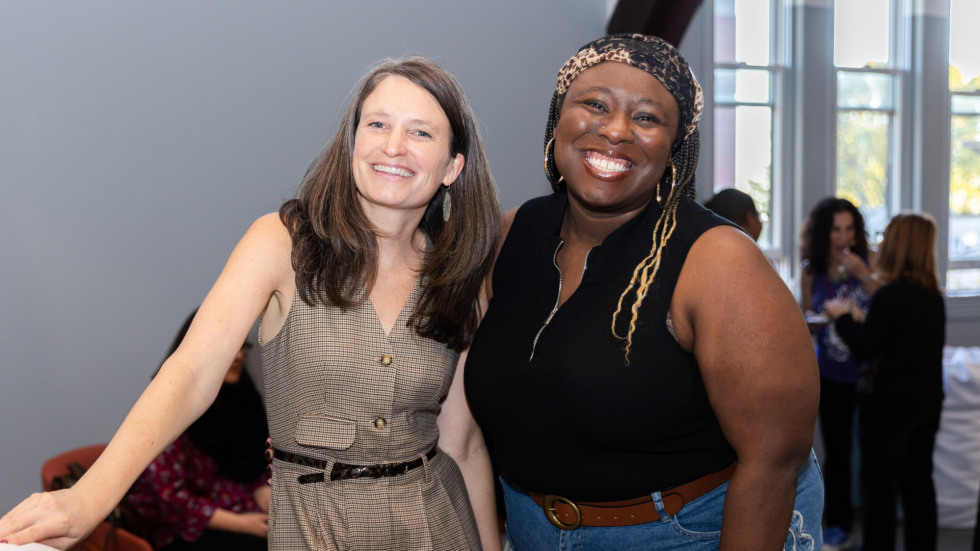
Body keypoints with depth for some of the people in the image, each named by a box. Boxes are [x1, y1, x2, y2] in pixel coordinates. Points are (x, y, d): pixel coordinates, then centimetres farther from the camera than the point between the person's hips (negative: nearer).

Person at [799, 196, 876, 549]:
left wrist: (865, 276, -23)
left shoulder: (871, 260, -6)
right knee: (836, 451, 9)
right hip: (833, 374, 3)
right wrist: (813, 322, -9)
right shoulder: (811, 273, 3)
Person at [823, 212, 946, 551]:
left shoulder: (890, 295, -19)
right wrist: (861, 319, 13)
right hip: (927, 400, 7)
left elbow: (866, 349, -15)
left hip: (890, 404, -7)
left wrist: (843, 317, -1)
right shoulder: (933, 296, 5)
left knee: (879, 486, 3)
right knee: (918, 484, 14)